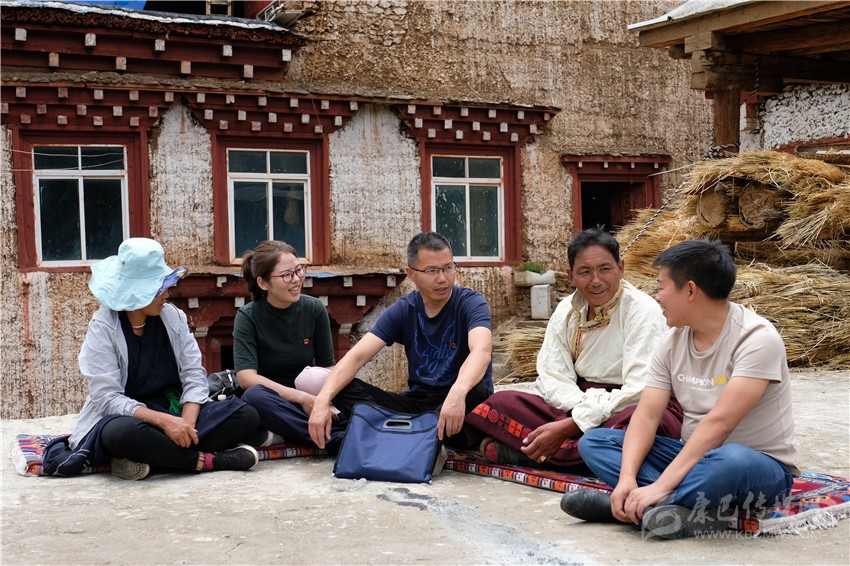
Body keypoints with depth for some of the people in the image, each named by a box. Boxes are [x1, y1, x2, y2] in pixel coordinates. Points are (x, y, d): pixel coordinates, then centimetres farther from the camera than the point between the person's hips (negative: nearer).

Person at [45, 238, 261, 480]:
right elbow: (107, 397, -16)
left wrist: (187, 423, -21)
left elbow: (194, 374, -1)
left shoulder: (172, 315, 3)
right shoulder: (103, 327, -8)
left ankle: (155, 456, -25)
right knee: (122, 432, -41)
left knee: (247, 415, -17)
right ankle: (205, 460, -23)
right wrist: (163, 421, -30)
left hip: (176, 409, 5)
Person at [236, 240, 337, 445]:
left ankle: (281, 436, -18)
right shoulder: (248, 317, -7)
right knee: (255, 396, -37)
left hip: (309, 399, 3)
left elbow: (328, 366, 3)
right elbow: (246, 377, -19)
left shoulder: (314, 309, 1)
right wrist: (301, 397, -28)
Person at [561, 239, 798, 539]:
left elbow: (718, 423, -28)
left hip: (762, 468, -7)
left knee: (732, 461, -42)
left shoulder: (756, 338, -19)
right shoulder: (673, 341, 2)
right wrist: (627, 478, -23)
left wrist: (661, 486, -32)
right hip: (694, 455, 7)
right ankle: (696, 511, -25)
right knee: (593, 441, -6)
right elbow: (646, 415, -5)